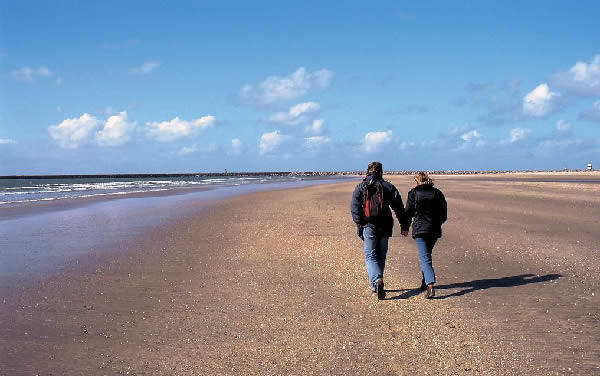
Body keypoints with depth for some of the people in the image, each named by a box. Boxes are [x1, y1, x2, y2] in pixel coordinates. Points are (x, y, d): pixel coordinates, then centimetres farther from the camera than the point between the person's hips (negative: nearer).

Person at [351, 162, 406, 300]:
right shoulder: (388, 187, 7)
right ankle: (376, 285, 22)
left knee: (370, 256, 0)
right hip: (384, 227, 2)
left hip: (368, 226, -2)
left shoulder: (360, 187, 4)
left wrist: (359, 225, -5)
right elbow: (399, 207, 5)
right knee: (381, 255, 14)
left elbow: (355, 207, -5)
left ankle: (377, 280, -23)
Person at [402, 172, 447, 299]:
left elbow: (408, 212, -1)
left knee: (425, 258, -8)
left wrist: (405, 228, 11)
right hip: (434, 230, 4)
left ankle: (430, 286, -24)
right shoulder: (437, 193, 6)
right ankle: (425, 281, 33)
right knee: (426, 254, 23)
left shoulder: (413, 193, -3)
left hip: (419, 229, -4)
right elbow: (444, 214, 10)